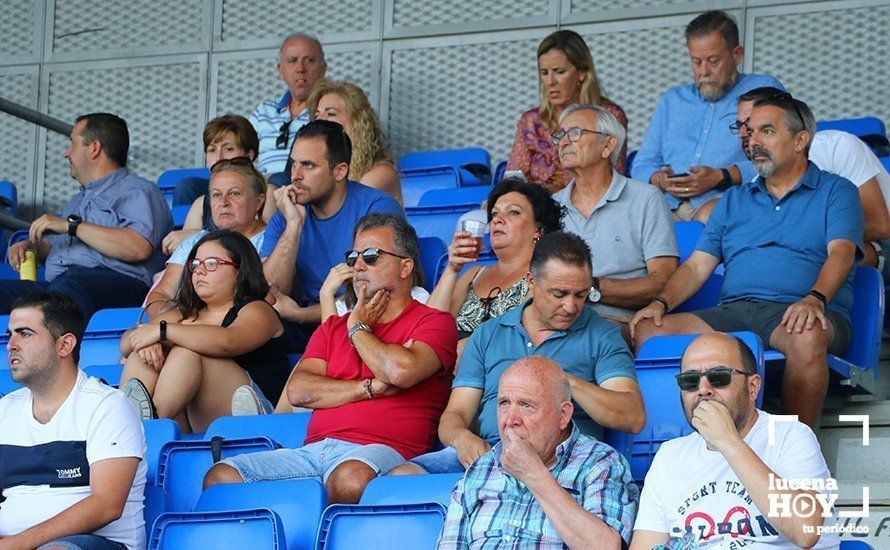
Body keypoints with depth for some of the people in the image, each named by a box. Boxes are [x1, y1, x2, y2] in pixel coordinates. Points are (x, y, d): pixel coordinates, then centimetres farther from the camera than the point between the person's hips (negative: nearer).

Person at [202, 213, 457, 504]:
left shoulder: (433, 322, 9)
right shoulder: (333, 327, 28)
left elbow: (401, 371, -14)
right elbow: (299, 390, 11)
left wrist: (358, 329, 7)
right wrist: (370, 387, -2)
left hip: (381, 449, -6)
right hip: (314, 448, 6)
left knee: (350, 478, -43)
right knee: (221, 476, -19)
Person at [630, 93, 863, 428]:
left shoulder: (835, 191, 13)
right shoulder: (734, 200, 27)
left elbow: (841, 253, -4)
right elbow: (697, 266, 19)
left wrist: (814, 299, -26)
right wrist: (661, 302, -2)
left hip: (794, 312, -4)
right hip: (733, 310, 4)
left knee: (807, 337, -42)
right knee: (647, 330, -21)